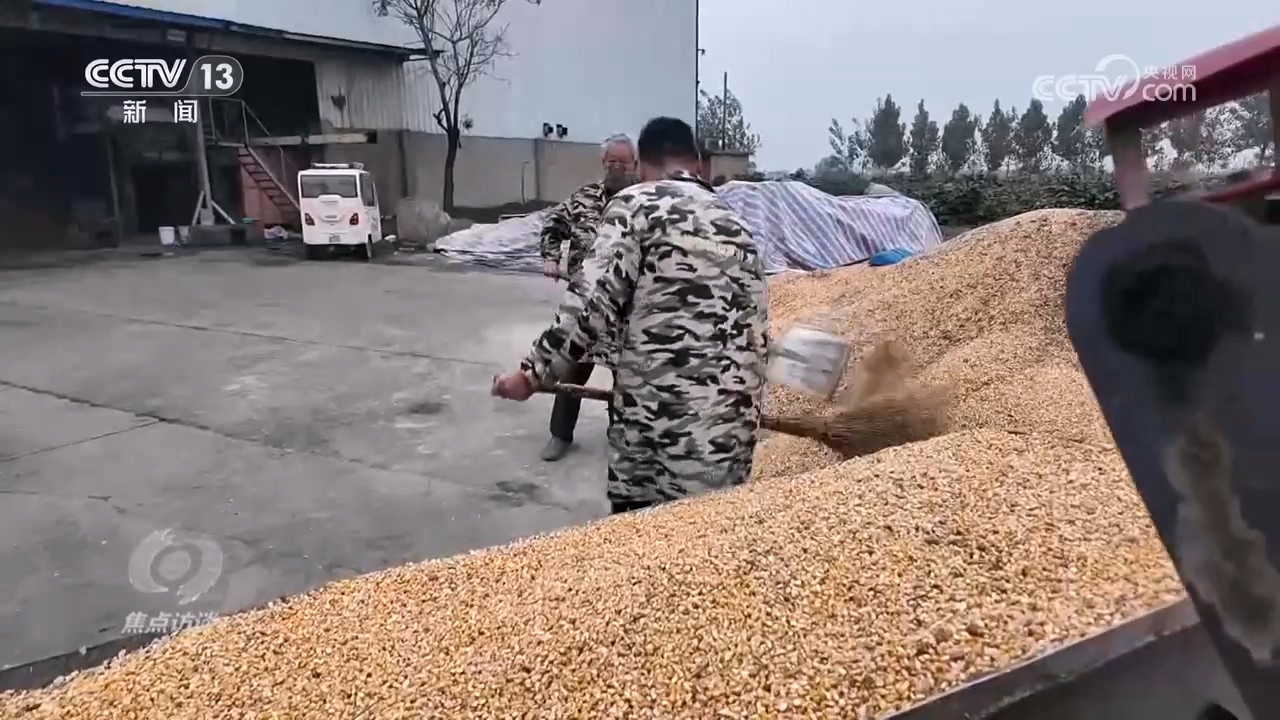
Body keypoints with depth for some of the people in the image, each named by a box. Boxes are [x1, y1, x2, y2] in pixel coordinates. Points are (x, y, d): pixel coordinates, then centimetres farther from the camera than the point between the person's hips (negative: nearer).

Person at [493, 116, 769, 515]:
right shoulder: (735, 225, 17)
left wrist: (532, 373, -2)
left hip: (655, 411, -5)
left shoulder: (635, 204, 0)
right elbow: (757, 334, 16)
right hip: (732, 419, 5)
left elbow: (593, 305, -12)